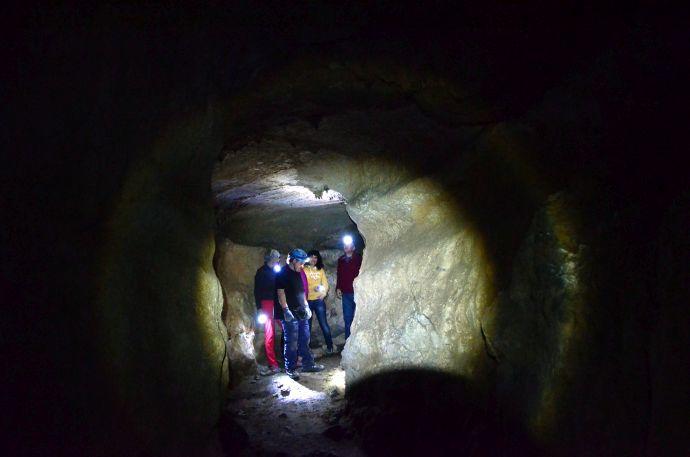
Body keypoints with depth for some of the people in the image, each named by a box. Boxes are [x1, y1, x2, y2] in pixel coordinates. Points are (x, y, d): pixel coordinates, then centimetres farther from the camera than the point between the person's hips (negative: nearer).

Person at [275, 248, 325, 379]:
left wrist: (306, 306, 17)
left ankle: (308, 364, 24)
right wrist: (286, 310, -20)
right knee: (291, 343, -3)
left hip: (301, 313, 8)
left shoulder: (298, 273, 14)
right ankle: (290, 369, 7)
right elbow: (280, 292, -17)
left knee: (304, 340, 14)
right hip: (290, 315, -8)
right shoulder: (283, 274, -11)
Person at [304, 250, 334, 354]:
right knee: (307, 324, 5)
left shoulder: (321, 270, 10)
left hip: (319, 300, 1)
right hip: (307, 300, -1)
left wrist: (323, 293, -12)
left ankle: (329, 346, 7)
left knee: (323, 323, -1)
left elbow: (325, 283, 7)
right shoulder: (304, 270, 3)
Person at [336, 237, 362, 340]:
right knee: (347, 317, 9)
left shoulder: (359, 259, -3)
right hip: (346, 293, 5)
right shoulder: (341, 260, 13)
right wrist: (338, 288, 10)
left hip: (356, 292, -5)